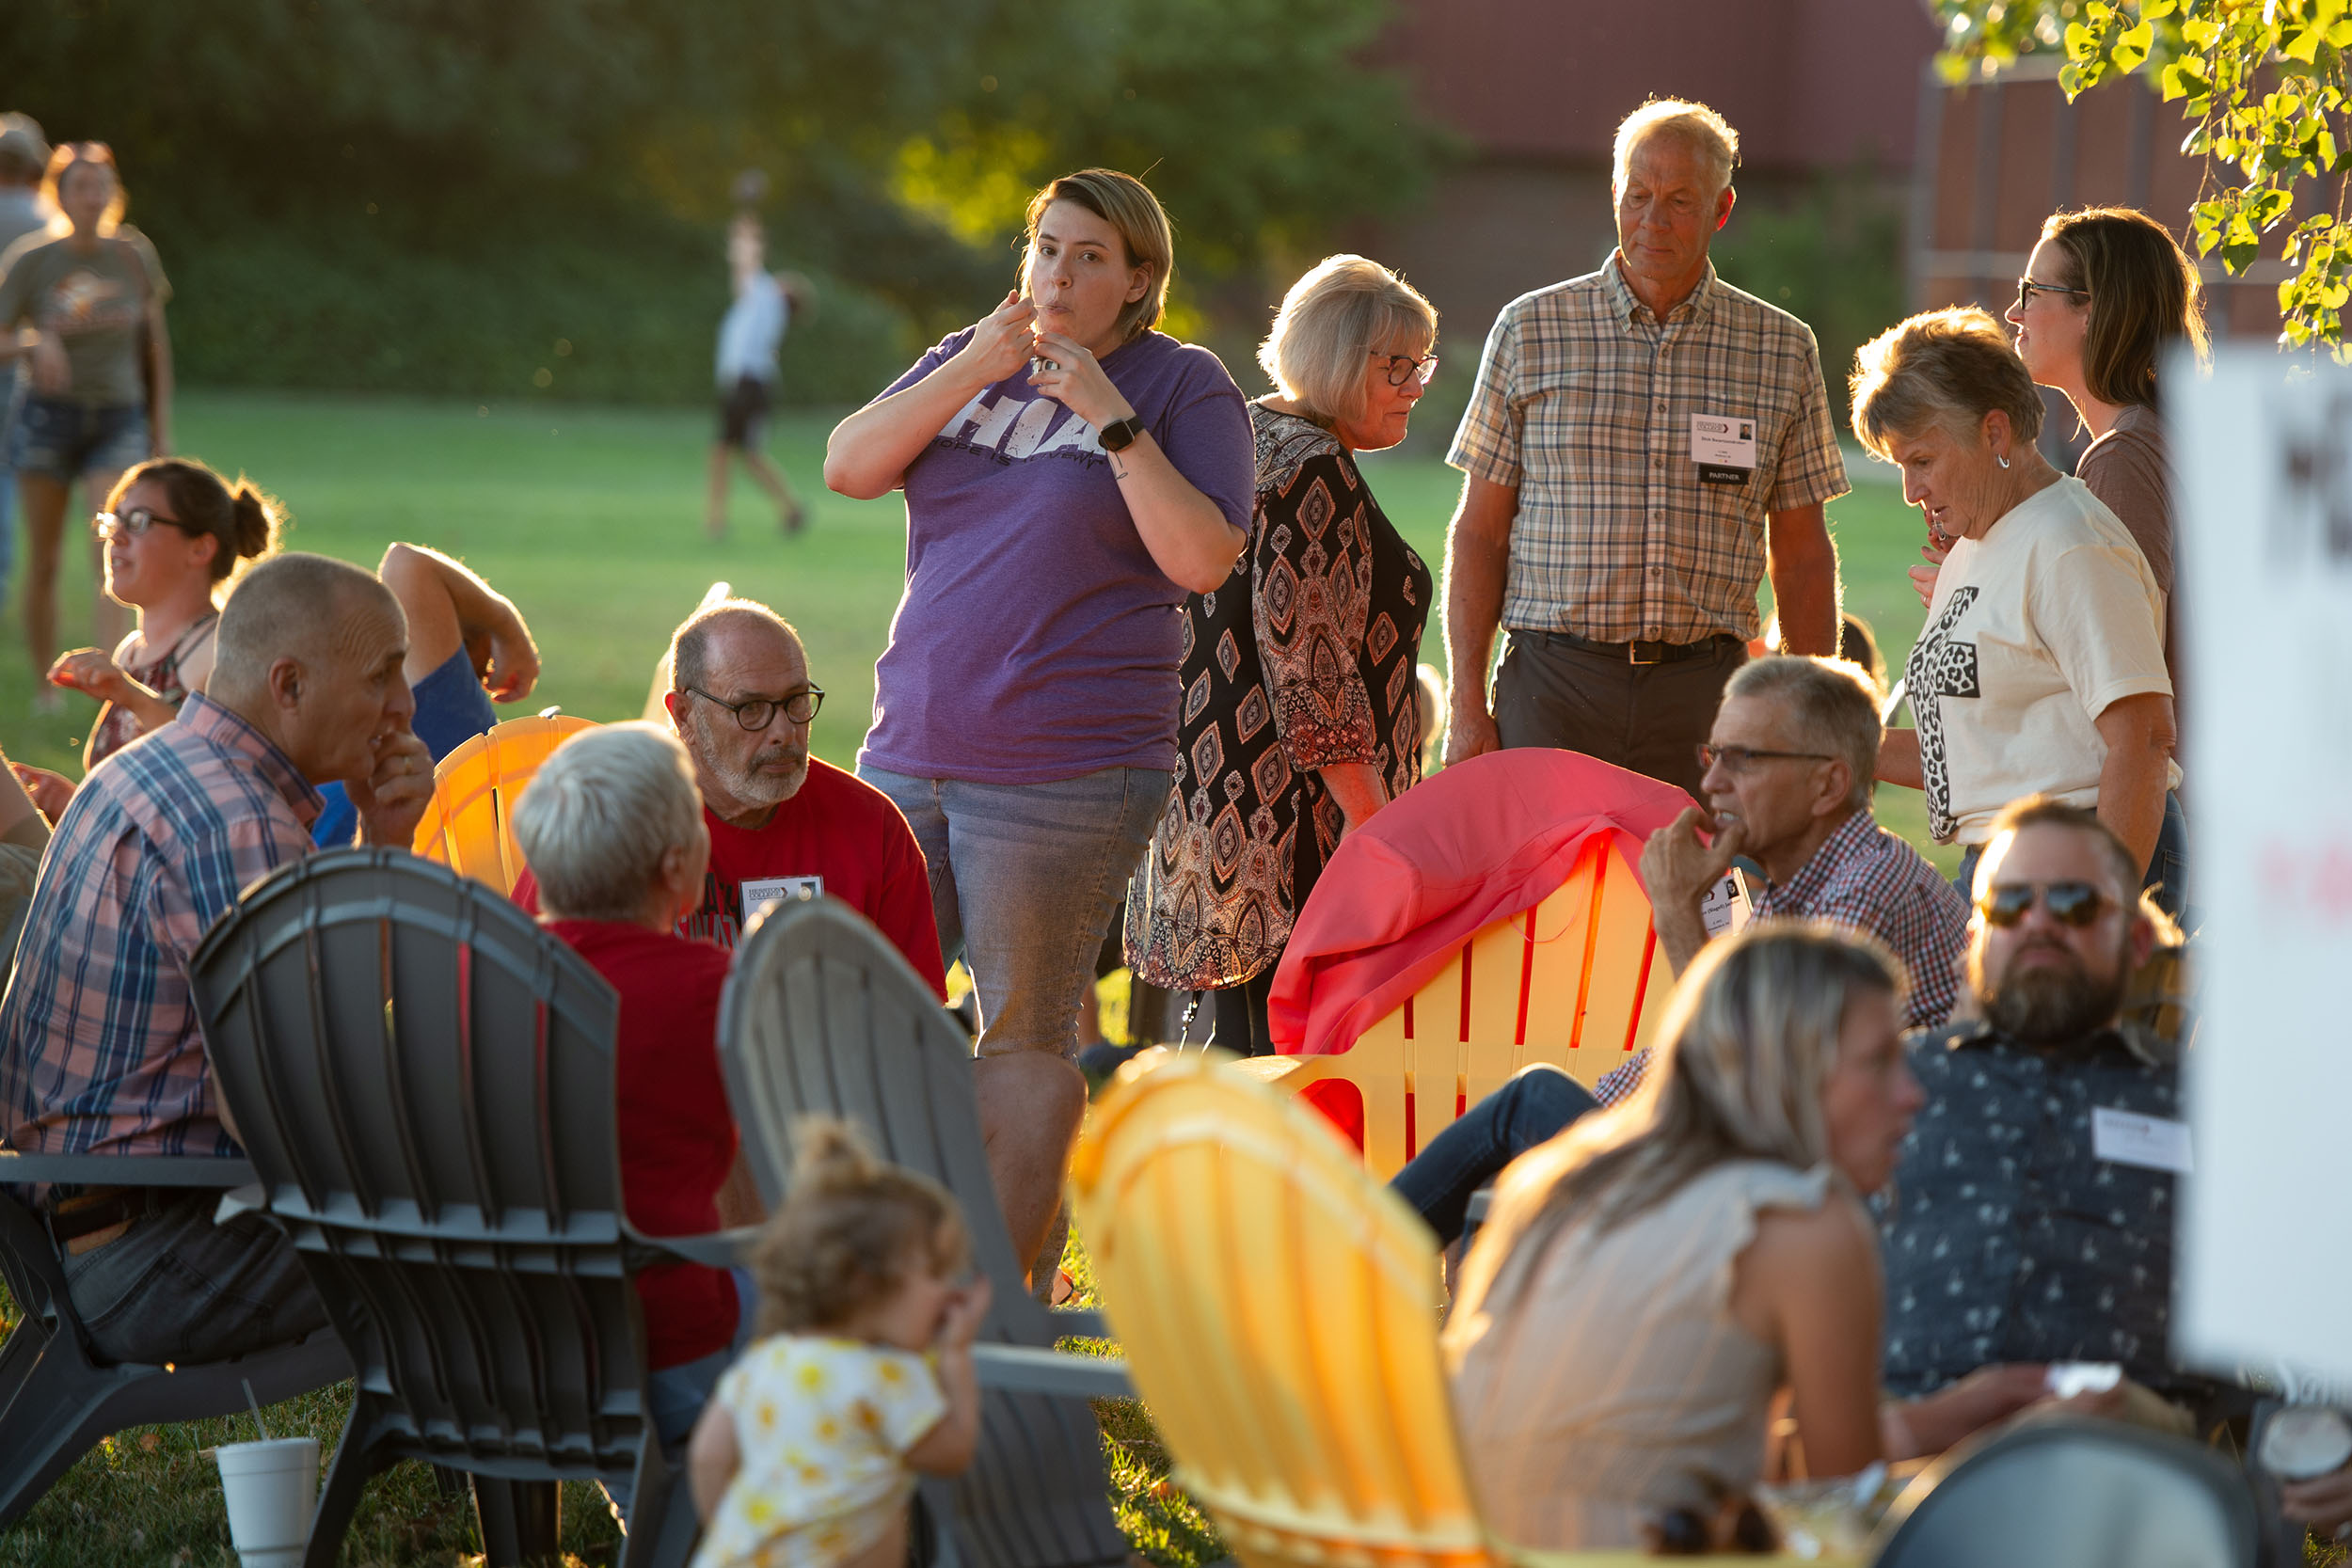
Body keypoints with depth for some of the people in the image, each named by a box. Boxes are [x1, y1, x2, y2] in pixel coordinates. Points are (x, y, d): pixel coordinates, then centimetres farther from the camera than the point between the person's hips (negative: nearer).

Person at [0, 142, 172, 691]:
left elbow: (155, 342, 12)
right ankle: (47, 685, 18)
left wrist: (161, 426, 13)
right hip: (51, 417, 0)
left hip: (119, 419, 0)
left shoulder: (134, 255, 2)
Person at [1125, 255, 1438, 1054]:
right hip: (1293, 823, -10)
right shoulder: (1314, 470, -14)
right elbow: (1308, 666, -20)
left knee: (1245, 1052, 11)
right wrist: (1375, 823, -19)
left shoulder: (1253, 438, 17)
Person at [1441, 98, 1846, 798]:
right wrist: (1468, 707, -2)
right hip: (1553, 683, -1)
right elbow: (1479, 534, 6)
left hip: (1704, 687, 1)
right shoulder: (1532, 330, 5)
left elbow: (1802, 556, 12)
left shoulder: (1783, 350, 8)